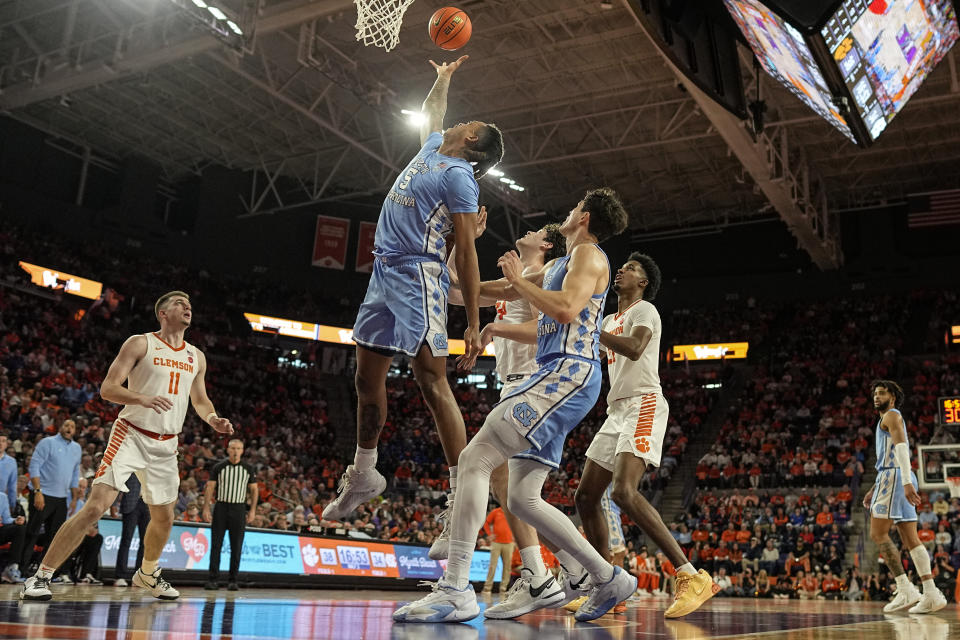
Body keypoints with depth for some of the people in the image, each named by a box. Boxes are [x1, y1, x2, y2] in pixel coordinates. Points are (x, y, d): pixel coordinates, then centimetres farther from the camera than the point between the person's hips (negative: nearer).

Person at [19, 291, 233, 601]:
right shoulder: (140, 343, -6)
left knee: (164, 518, 13)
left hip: (166, 444, 6)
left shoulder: (196, 357, 10)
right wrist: (143, 398, -30)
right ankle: (40, 577, -9)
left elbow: (200, 400, 21)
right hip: (131, 434, -5)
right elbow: (107, 388, -12)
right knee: (96, 506, -17)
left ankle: (147, 574, 39)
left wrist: (213, 419, -1)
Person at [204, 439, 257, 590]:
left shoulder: (248, 469, 6)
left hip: (239, 509, 1)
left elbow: (254, 489, 9)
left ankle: (232, 580, 8)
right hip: (221, 507, -1)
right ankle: (213, 579, 2)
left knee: (236, 547, 1)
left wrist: (252, 510, 1)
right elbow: (210, 487, 2)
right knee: (216, 544, -3)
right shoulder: (218, 467, 3)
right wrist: (206, 507, -7)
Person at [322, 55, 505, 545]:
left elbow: (466, 253, -12)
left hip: (417, 276, -9)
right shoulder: (433, 147, 18)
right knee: (367, 376, 12)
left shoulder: (458, 175, -7)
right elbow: (430, 113, 44)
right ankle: (363, 474, 26)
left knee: (432, 381, -15)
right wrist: (444, 77, 49)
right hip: (384, 273, 9)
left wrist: (474, 324, -15)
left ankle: (463, 492, -14)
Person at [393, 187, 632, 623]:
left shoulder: (588, 255, -1)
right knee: (522, 498, 8)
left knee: (475, 459, -19)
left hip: (568, 374, -10)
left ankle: (455, 591, -24)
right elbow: (505, 291, 36)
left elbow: (565, 310, -19)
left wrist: (517, 280, -7)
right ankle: (609, 579, 14)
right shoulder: (557, 265, 27)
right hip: (556, 378, 10)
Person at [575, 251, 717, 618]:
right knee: (586, 496, 5)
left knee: (624, 492, -28)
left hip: (643, 406, -9)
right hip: (617, 412, 9)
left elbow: (634, 349, -21)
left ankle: (693, 578, -27)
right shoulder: (610, 321, 25)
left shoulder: (644, 309, -2)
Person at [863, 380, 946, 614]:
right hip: (894, 478, 10)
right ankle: (931, 594, 2)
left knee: (878, 534, -10)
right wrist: (874, 490, 29)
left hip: (894, 477, -10)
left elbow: (902, 447, -18)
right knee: (911, 539, 5)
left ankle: (905, 589, -13)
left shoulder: (892, 415, -3)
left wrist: (906, 483, -28)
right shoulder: (887, 421, 27)